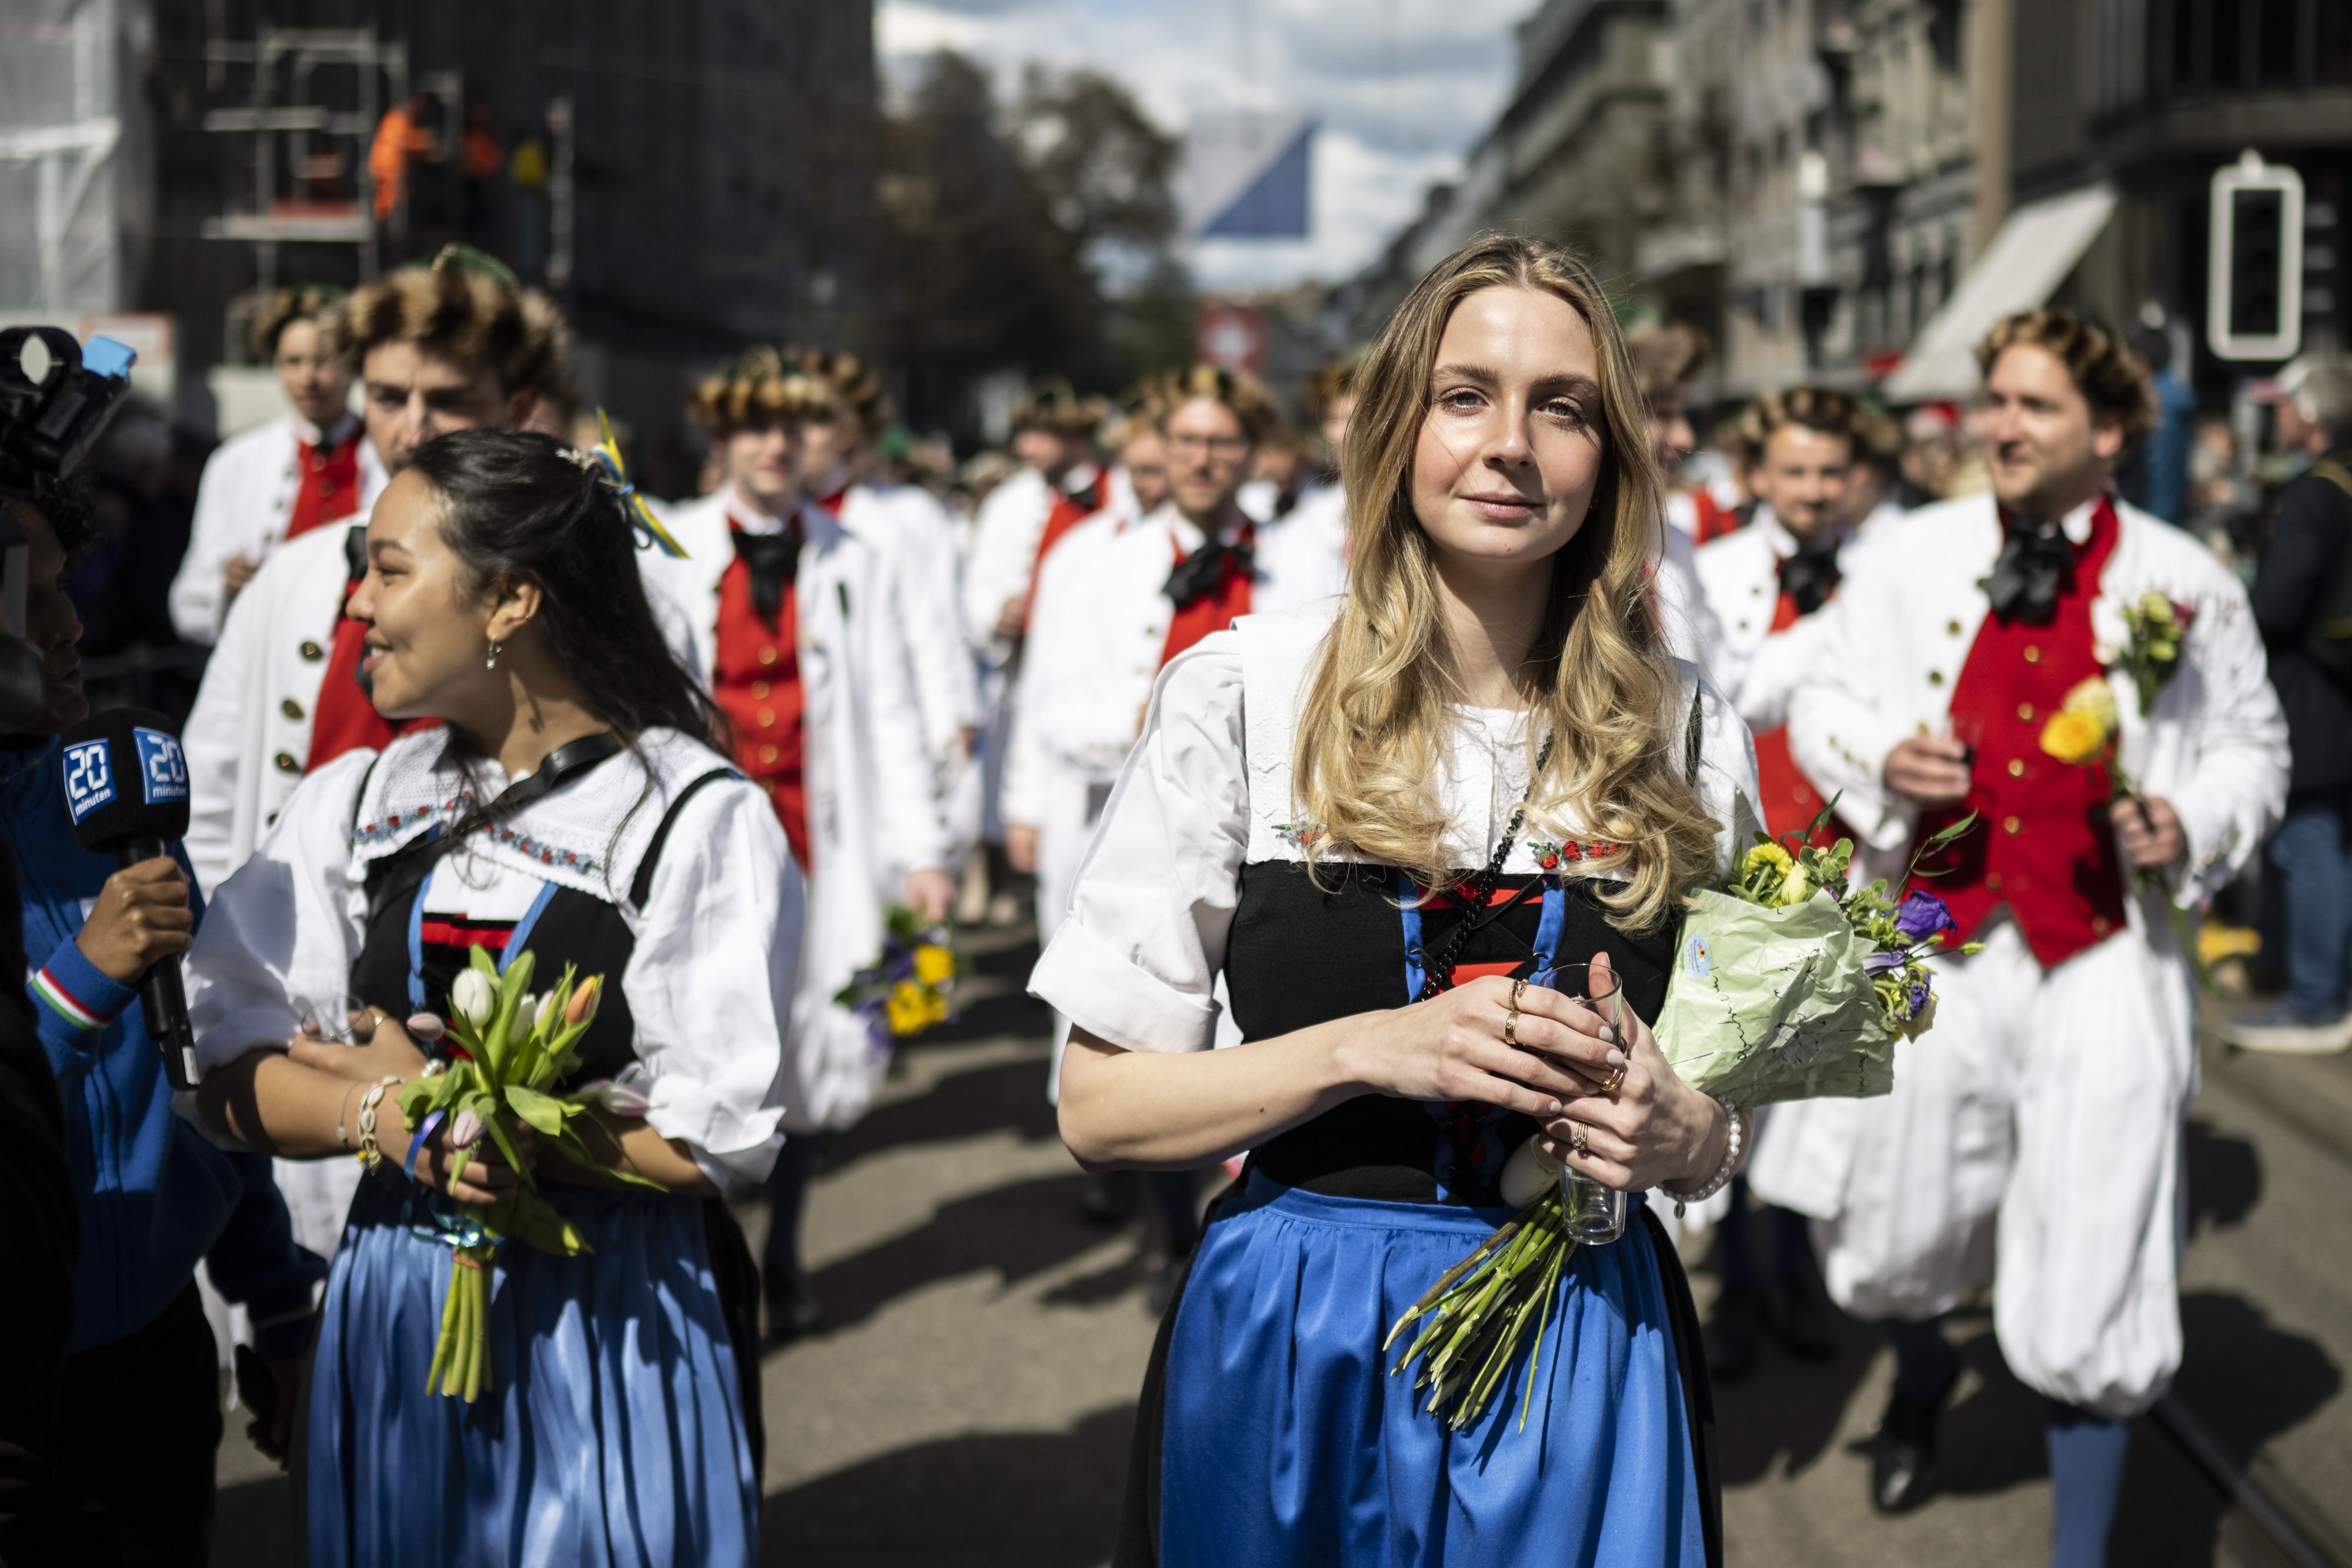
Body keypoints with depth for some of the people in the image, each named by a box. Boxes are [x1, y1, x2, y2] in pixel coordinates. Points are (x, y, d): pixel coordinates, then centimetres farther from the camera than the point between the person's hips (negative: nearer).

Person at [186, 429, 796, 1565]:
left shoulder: (703, 821, -10)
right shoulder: (354, 802, 6)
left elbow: (709, 1141, -16)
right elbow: (230, 1076, 1)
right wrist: (382, 1113, -18)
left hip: (610, 1331, -4)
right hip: (390, 1320, 4)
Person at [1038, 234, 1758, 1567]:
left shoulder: (1684, 737, 1)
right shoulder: (1239, 695, -7)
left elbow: (1722, 1130, 10)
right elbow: (1100, 1110, -7)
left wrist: (1677, 1131, -13)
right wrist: (1372, 1048, -19)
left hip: (1582, 1348, 2)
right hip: (1293, 1343, -1)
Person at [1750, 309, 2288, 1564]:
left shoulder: (2185, 586, 1)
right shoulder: (1908, 557, 3)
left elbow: (2252, 749, 11)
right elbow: (1821, 703, 11)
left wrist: (2190, 828, -9)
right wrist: (1880, 761, -10)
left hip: (2103, 959, -1)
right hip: (1930, 947, 2)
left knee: (2087, 1292, 0)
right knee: (1886, 1246, 12)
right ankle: (1922, 1376, 50)